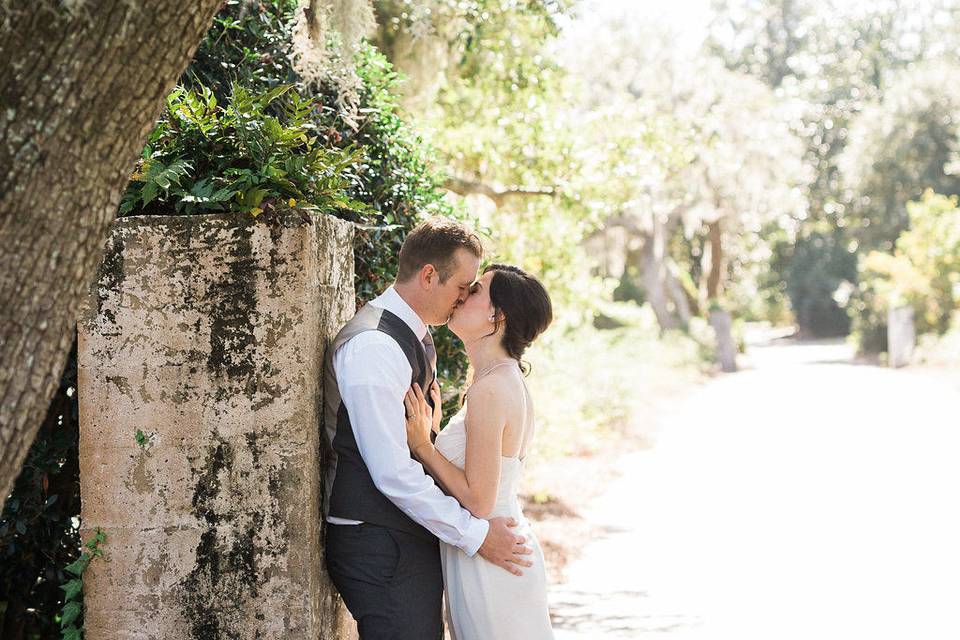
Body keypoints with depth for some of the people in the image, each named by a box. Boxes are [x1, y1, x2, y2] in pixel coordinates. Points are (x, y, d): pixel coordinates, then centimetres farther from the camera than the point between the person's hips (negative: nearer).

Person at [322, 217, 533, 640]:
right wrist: (475, 534, -17)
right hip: (378, 546, -10)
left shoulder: (413, 335, 14)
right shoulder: (374, 346, -19)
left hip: (410, 537, 10)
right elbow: (392, 473, -24)